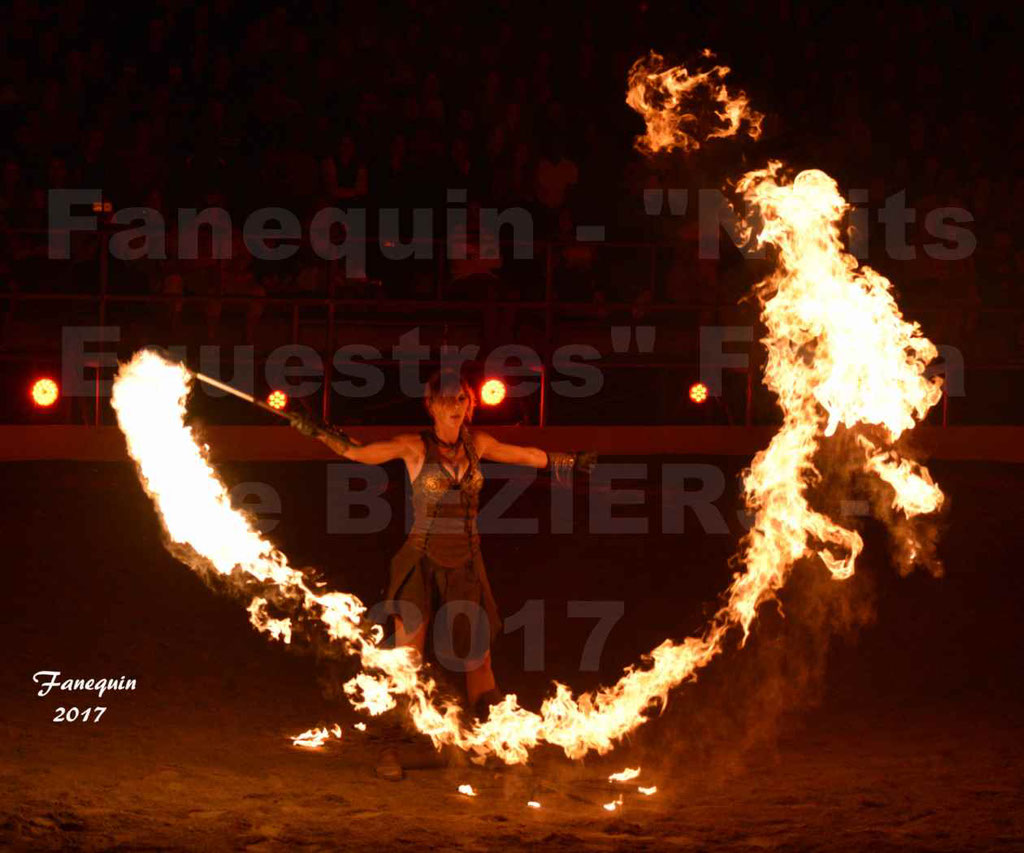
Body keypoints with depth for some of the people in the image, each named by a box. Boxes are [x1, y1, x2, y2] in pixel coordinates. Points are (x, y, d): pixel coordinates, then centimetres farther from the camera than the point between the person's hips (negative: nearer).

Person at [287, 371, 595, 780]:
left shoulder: (475, 443, 6)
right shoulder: (415, 446, -7)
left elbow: (527, 455, 21)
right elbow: (358, 452, -16)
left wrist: (571, 462, 29)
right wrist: (318, 432, -30)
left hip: (466, 565, 4)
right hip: (422, 561, -4)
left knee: (478, 660, 8)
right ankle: (390, 749, 1)